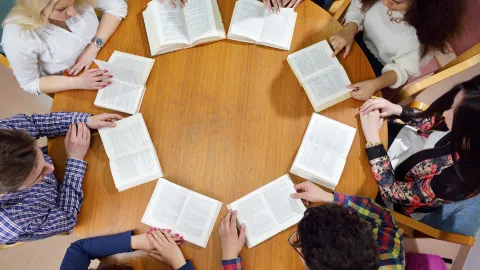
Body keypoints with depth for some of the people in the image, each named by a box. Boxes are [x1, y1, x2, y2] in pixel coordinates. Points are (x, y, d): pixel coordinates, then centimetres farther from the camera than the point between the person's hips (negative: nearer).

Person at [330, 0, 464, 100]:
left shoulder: (426, 30, -33)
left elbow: (404, 69, -22)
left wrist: (375, 84, -42)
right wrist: (349, 31, -28)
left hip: (380, 68, -4)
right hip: (361, 42, 4)